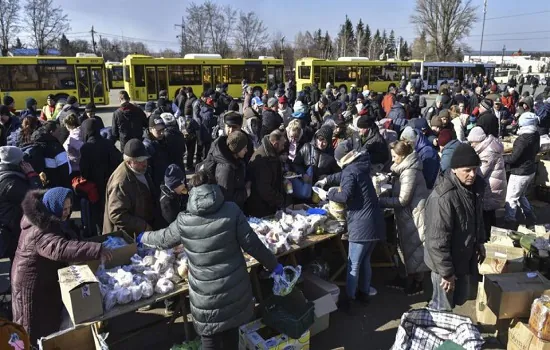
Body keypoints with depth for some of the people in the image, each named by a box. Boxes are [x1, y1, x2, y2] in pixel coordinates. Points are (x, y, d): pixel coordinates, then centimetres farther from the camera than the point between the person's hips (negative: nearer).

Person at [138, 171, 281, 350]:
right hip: (234, 288, 1)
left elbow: (163, 239, 11)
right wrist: (273, 265, 4)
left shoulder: (184, 221, -8)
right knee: (231, 330, 24)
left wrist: (143, 237, 33)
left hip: (206, 295, -1)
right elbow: (251, 244, -9)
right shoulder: (232, 211, -10)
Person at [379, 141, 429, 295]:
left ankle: (417, 283, 18)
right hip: (408, 215, 10)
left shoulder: (410, 172, -22)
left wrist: (380, 201, -18)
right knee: (406, 246, 17)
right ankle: (405, 278, 31)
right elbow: (397, 193, 12)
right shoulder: (404, 169, 9)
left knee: (415, 248, 3)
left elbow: (402, 200, -22)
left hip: (415, 215, -10)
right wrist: (384, 197, 0)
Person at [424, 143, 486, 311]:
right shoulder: (442, 197, -32)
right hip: (447, 261, -8)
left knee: (461, 297, 25)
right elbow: (437, 241, -28)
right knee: (443, 307, 9)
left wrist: (480, 242, 19)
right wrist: (446, 272, -22)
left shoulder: (475, 186, -4)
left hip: (466, 256, 8)